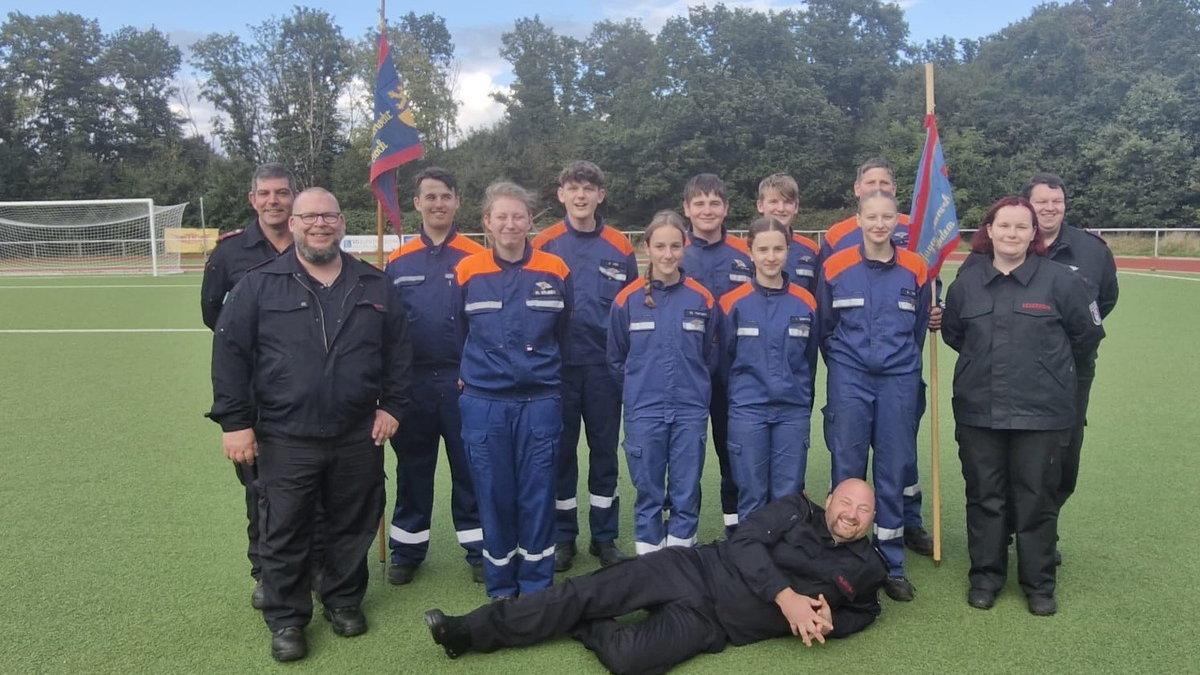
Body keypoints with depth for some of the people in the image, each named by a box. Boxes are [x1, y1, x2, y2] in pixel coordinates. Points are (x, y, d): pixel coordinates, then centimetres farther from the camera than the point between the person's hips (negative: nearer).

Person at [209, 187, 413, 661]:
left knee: (353, 526, 14)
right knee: (284, 534, 7)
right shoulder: (259, 285, -2)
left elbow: (398, 350, 11)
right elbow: (230, 353, -2)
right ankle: (286, 618, 25)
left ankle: (344, 600, 35)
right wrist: (234, 421, -7)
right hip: (285, 439, -2)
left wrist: (392, 406, 3)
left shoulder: (374, 286, 6)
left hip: (359, 437, 2)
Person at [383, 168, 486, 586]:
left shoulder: (476, 258, -2)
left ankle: (478, 548, 22)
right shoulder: (398, 262, 4)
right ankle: (407, 550, 27)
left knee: (469, 466, 7)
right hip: (412, 382, 2)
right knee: (412, 467, 13)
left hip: (463, 382, -2)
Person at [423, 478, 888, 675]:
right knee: (589, 591, -14)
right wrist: (786, 597, -19)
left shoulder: (867, 570, 10)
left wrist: (825, 624, -3)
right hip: (694, 568, 1)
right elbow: (746, 542, -5)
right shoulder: (797, 510, 6)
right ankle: (470, 632, -4)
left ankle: (588, 630, 7)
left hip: (715, 622, -1)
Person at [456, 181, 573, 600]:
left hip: (540, 401, 0)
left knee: (537, 494, 5)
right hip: (483, 403, 0)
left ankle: (537, 588, 19)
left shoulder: (554, 272, 0)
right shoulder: (468, 272, -1)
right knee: (493, 495, 7)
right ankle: (500, 589, 23)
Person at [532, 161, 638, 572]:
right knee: (560, 452, 8)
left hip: (604, 366, 1)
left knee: (605, 450, 9)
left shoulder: (620, 248, 3)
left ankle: (605, 537, 23)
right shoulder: (543, 245, -1)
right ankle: (562, 538, 22)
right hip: (557, 365, -1)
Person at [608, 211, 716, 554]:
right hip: (643, 413, -1)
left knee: (686, 493, 8)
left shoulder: (702, 299, -2)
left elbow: (709, 357, 11)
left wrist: (693, 387, 12)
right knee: (648, 493, 8)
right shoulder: (627, 299, -4)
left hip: (690, 412, 1)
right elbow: (616, 358, 8)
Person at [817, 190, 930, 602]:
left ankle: (892, 565, 18)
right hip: (849, 380, -1)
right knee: (847, 471, 3)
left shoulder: (915, 269, 1)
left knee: (893, 472, 6)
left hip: (899, 381, 1)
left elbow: (919, 328, 14)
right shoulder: (836, 267, -3)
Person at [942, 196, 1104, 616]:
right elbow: (952, 333, 19)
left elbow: (1087, 333, 7)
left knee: (1036, 499, 7)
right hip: (978, 412, 2)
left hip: (1042, 412, -2)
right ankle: (985, 577, 25)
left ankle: (1039, 584, 23)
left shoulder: (1058, 279, -5)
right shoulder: (967, 282, 4)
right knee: (985, 497, 10)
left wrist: (1054, 371, 17)